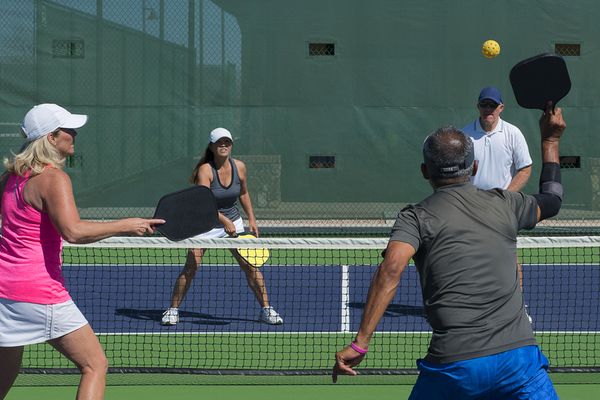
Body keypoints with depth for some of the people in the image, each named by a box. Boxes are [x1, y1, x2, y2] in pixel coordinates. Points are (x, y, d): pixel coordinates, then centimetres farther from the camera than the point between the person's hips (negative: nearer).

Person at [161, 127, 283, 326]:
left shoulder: (239, 167, -5)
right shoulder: (205, 170, -20)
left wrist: (251, 219, 9)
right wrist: (224, 221, -38)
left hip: (233, 222, 4)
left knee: (250, 264, -4)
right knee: (190, 267, -12)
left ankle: (266, 309, 7)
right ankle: (173, 310, 3)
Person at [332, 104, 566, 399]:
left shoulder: (415, 218, 3)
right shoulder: (504, 204, 12)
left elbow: (391, 269, -16)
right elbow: (552, 199, 34)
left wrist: (360, 343, -18)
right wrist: (550, 139, 47)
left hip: (452, 367, -1)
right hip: (519, 357, 1)